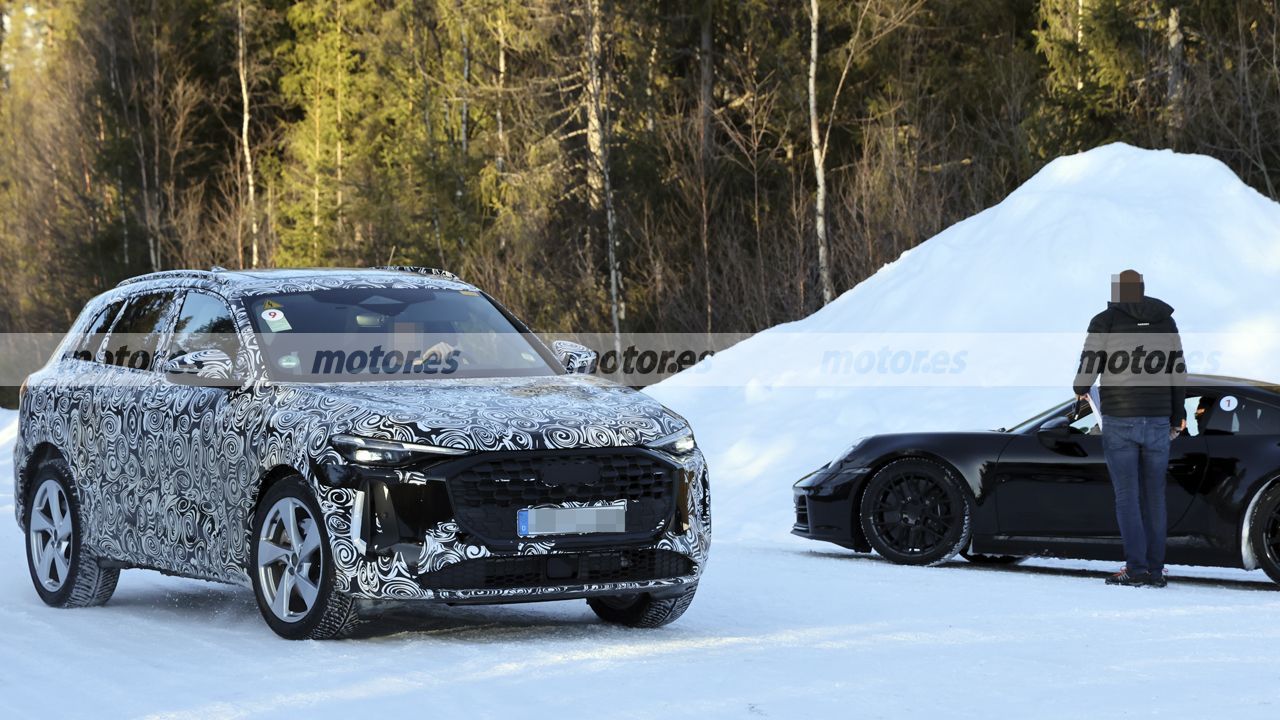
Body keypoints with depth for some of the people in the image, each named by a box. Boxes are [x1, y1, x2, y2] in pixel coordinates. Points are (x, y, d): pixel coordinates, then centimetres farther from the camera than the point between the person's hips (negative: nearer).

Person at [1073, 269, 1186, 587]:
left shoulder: (1105, 322, -5)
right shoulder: (1166, 322, 8)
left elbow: (1089, 368, -7)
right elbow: (1178, 372, 13)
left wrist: (1081, 389, 16)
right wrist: (1178, 414, 25)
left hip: (1119, 421, -3)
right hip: (1158, 421, 3)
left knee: (1127, 496, -2)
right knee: (1154, 497, 8)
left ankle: (1136, 568, -9)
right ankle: (1155, 569, 7)